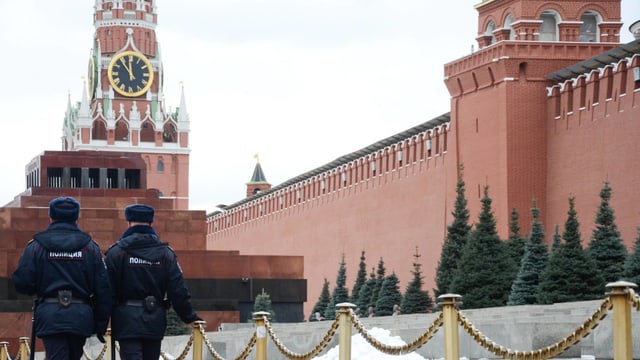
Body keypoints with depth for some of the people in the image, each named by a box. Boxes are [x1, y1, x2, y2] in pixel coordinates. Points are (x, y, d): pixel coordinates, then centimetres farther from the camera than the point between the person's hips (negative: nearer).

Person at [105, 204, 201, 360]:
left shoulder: (116, 252, -4)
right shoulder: (166, 253, 4)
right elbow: (178, 291, 2)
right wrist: (190, 317, 12)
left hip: (127, 321, -3)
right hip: (155, 322, 3)